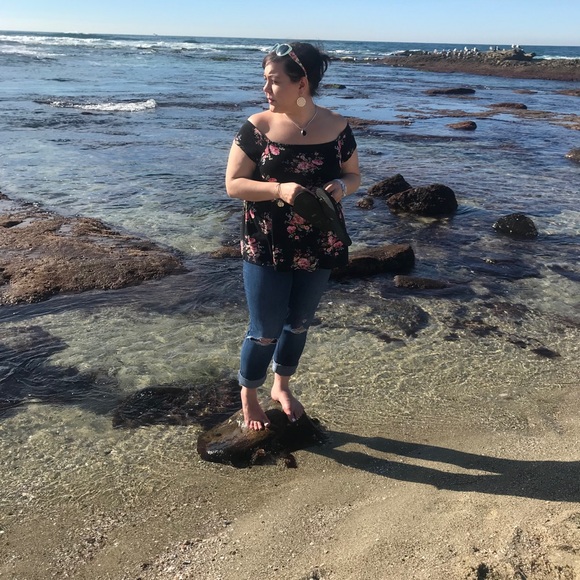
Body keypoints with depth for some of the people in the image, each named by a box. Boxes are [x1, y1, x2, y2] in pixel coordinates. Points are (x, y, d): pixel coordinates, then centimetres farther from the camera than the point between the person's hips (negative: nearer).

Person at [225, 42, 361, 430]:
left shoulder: (337, 127, -4)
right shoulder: (257, 127, -10)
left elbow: (353, 175, 8)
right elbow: (233, 184, -9)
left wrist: (341, 186, -17)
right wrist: (279, 189, -25)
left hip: (319, 248, 3)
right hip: (267, 248, -2)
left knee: (299, 323, 18)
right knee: (265, 330, 5)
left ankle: (282, 386, 43)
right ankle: (249, 397, 31)